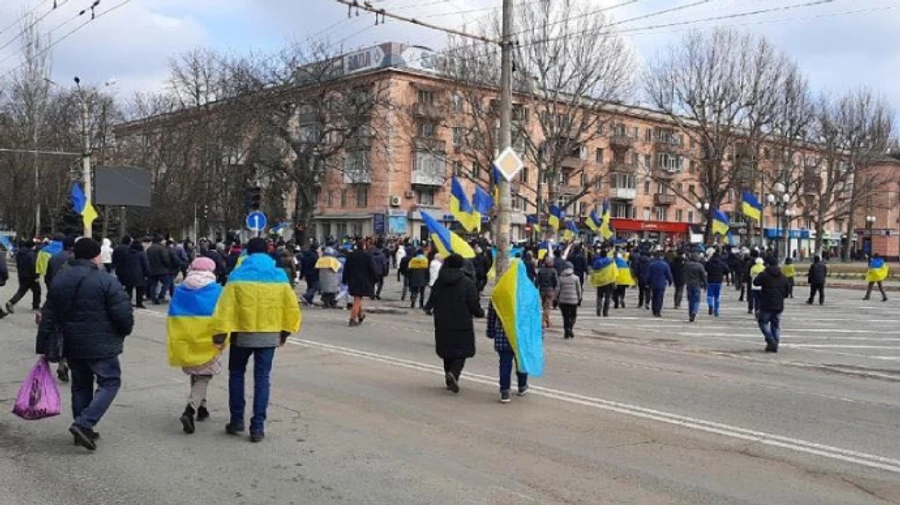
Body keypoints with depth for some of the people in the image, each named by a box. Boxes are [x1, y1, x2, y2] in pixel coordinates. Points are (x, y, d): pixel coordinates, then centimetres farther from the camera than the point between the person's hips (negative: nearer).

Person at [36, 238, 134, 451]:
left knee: (80, 386, 18)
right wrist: (124, 332, 5)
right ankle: (84, 424, -9)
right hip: (101, 346, -6)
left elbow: (48, 317, 8)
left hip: (71, 346, 7)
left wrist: (43, 348, 13)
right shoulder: (106, 282, -14)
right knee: (110, 383, 5)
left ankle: (83, 431, 21)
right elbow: (123, 315, -17)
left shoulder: (59, 281, 7)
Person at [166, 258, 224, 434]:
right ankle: (190, 410, -17)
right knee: (203, 376, 2)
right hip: (206, 341, -4)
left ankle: (200, 407, 31)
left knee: (196, 373, 23)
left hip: (185, 341, 4)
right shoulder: (216, 290, -7)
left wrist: (174, 342, 14)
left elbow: (172, 318, 6)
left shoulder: (180, 290, 3)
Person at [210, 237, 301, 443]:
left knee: (236, 374, 18)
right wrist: (285, 331, 14)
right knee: (262, 378, 7)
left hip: (243, 334, -1)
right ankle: (258, 427, 4)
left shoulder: (237, 276, -6)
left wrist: (220, 333, -7)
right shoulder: (279, 276, 1)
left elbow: (225, 307, -11)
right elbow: (291, 306, 3)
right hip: (270, 335, 1)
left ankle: (237, 420, 20)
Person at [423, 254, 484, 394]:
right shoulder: (467, 283, -10)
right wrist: (481, 312, 10)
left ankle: (449, 379, 21)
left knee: (447, 352, 16)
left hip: (443, 325, 4)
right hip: (462, 325, -4)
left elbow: (432, 301, 7)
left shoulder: (438, 282, 1)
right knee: (462, 352, 3)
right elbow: (474, 305, -11)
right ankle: (453, 373, -20)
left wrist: (427, 308, 30)